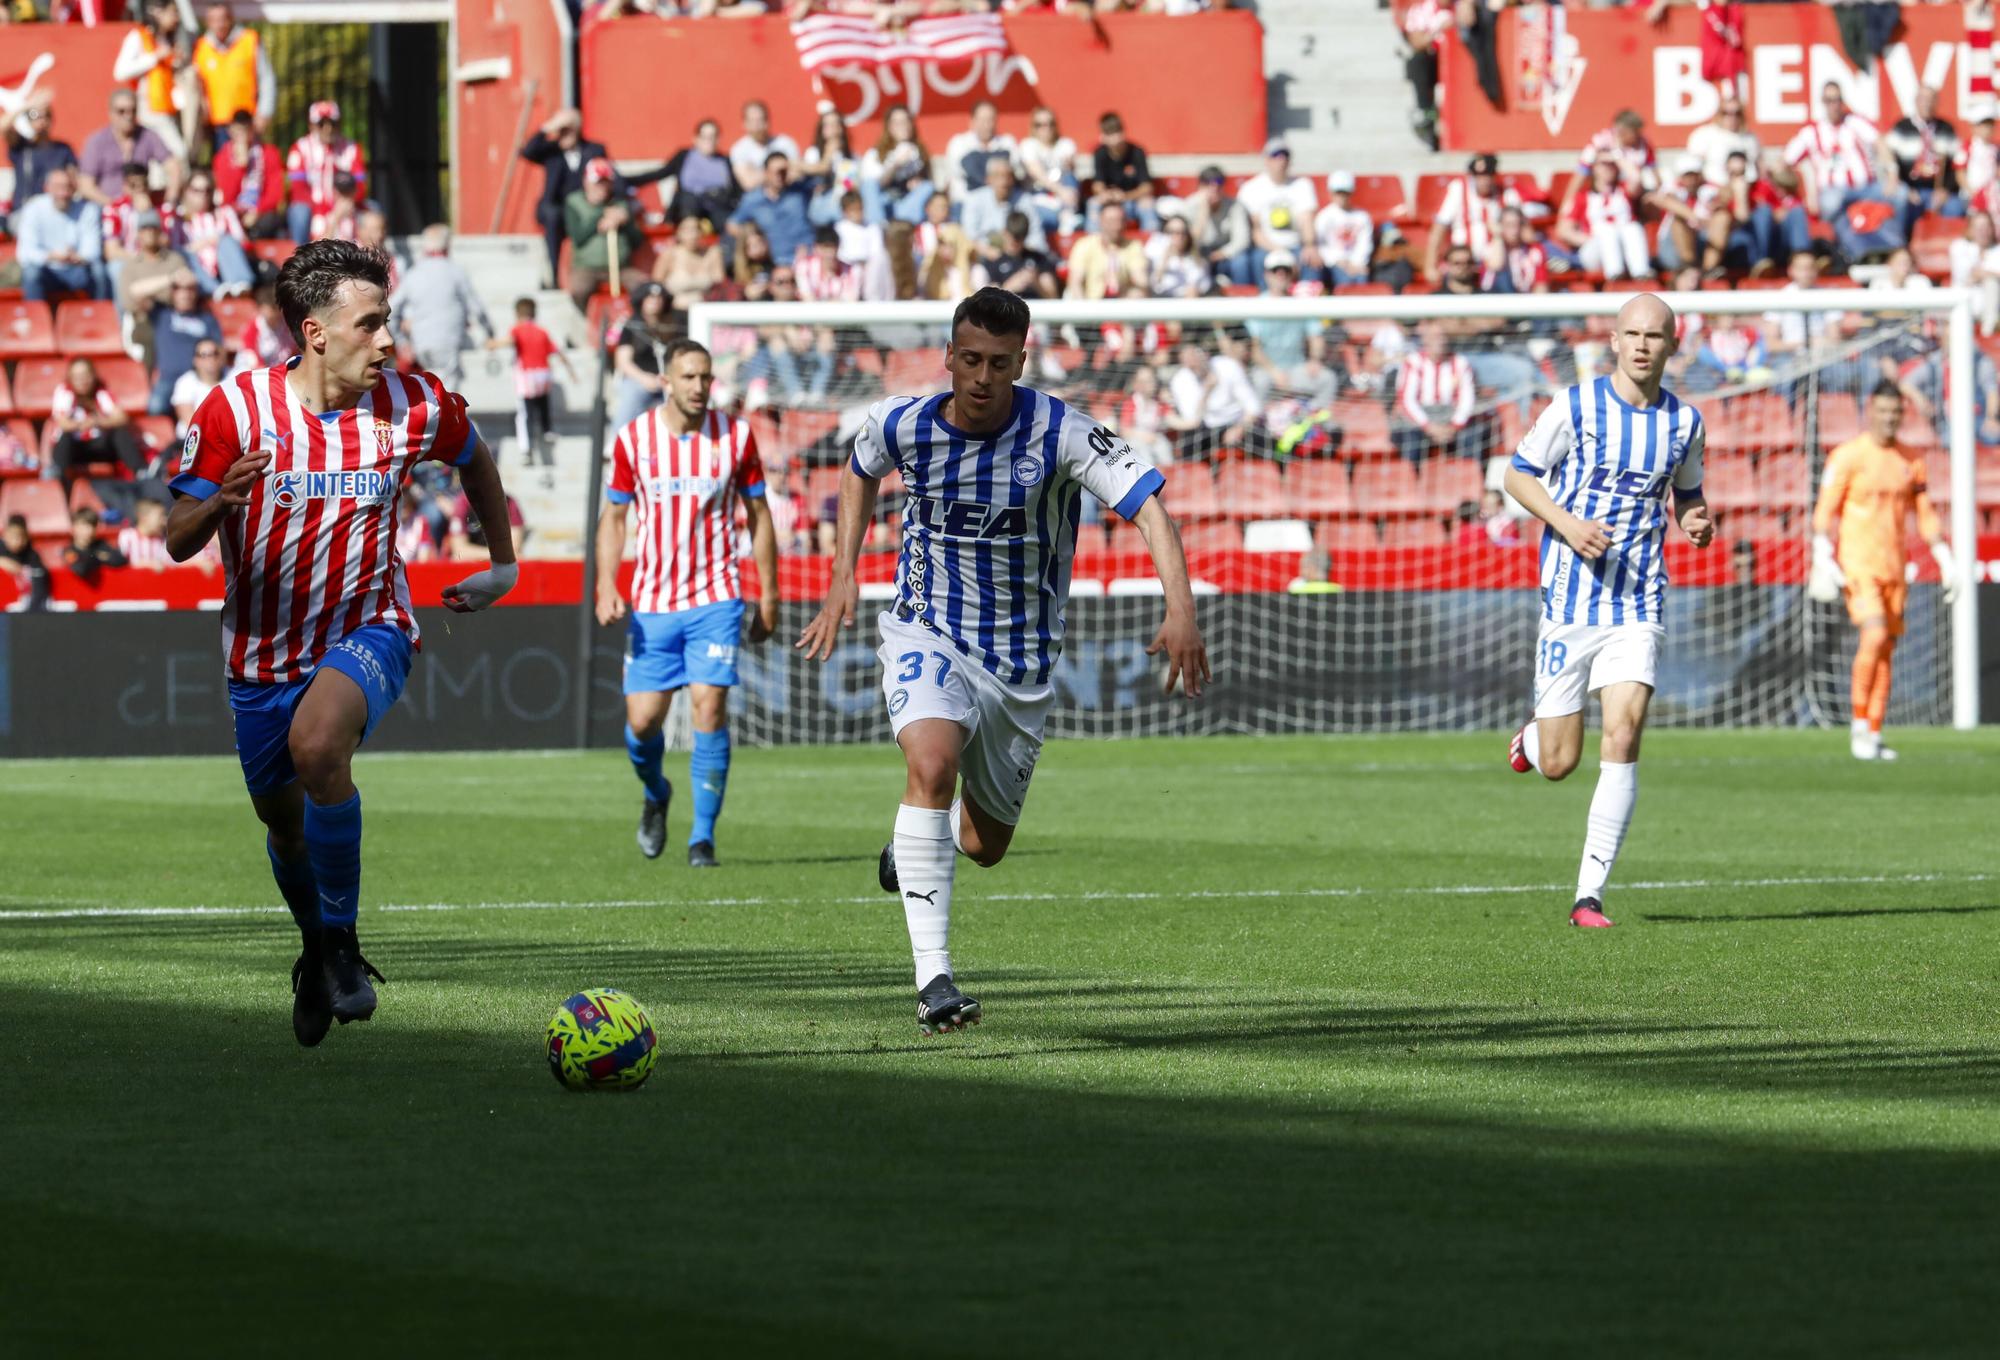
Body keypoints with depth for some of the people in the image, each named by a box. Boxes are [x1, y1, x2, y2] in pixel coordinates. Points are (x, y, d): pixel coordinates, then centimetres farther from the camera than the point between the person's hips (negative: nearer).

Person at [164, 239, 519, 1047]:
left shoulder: (413, 405, -9)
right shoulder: (234, 410, -15)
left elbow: (474, 459, 15)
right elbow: (177, 542, -14)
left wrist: (503, 564, 17)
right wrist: (219, 502, -36)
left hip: (366, 631, -2)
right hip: (263, 651, 2)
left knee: (317, 744, -33)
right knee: (283, 821, 15)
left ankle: (340, 944, -17)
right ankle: (316, 949, 48)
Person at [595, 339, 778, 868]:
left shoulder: (736, 436, 0)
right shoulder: (632, 440, 1)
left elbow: (759, 516, 8)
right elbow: (613, 517, 9)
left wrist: (768, 596, 6)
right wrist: (606, 586, -4)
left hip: (715, 599, -1)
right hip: (651, 603, 1)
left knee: (710, 707, -13)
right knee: (642, 720, -1)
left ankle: (703, 837, -4)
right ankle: (655, 795, 32)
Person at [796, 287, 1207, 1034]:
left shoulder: (1060, 433, -17)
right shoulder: (901, 425, -9)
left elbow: (1147, 503, -25)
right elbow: (860, 471, 16)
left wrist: (1180, 611, -38)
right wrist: (843, 573, 10)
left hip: (1023, 660, 1)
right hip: (928, 635, -1)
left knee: (984, 845, 11)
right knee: (933, 767, -31)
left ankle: (918, 838, 52)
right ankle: (933, 976, -32)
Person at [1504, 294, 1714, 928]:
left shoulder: (1685, 422, 6)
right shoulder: (1576, 406, -5)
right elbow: (1517, 475, 2)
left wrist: (1696, 521, -1)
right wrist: (1567, 522, -15)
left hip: (1639, 604, 2)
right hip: (1570, 599, -2)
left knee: (1623, 737, -16)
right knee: (1558, 764, 0)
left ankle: (1590, 893, -10)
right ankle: (1534, 735, 40)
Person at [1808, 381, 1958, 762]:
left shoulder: (1910, 462, 11)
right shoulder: (1847, 456, -5)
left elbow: (1925, 515, 18)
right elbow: (1825, 512, -7)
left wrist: (1946, 561, 11)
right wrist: (1823, 561, -17)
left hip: (1894, 568, 5)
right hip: (1857, 563, -5)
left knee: (1886, 650, 4)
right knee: (1874, 636, -20)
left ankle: (1874, 735, 9)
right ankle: (1859, 726, -10)